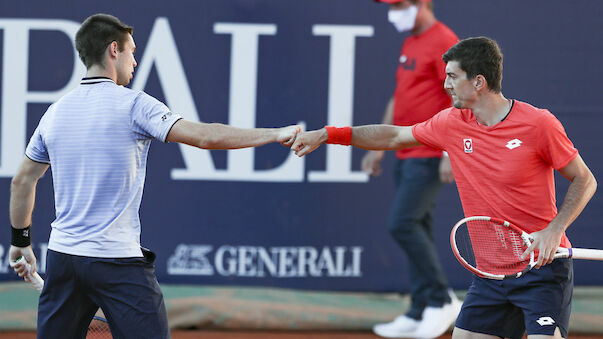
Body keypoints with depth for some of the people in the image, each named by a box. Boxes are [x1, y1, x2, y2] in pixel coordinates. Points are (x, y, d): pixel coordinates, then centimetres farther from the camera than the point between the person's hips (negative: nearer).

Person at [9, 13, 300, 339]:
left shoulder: (55, 111, 10)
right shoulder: (133, 105, -7)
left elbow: (22, 181, 18)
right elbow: (204, 136, -14)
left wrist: (20, 239, 31)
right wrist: (275, 134, -7)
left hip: (62, 253, 6)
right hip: (118, 262, -6)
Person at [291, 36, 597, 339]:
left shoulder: (538, 123, -12)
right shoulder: (452, 123, 4)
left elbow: (585, 180, -4)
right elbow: (395, 136, 18)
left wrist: (554, 230, -18)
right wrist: (325, 135, 17)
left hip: (543, 264, -6)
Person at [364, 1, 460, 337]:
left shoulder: (444, 42, -13)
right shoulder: (410, 44, 18)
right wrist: (379, 146, 24)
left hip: (429, 155, -9)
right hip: (407, 155, 10)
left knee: (402, 224, -14)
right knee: (416, 231, 8)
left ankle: (442, 300, -5)